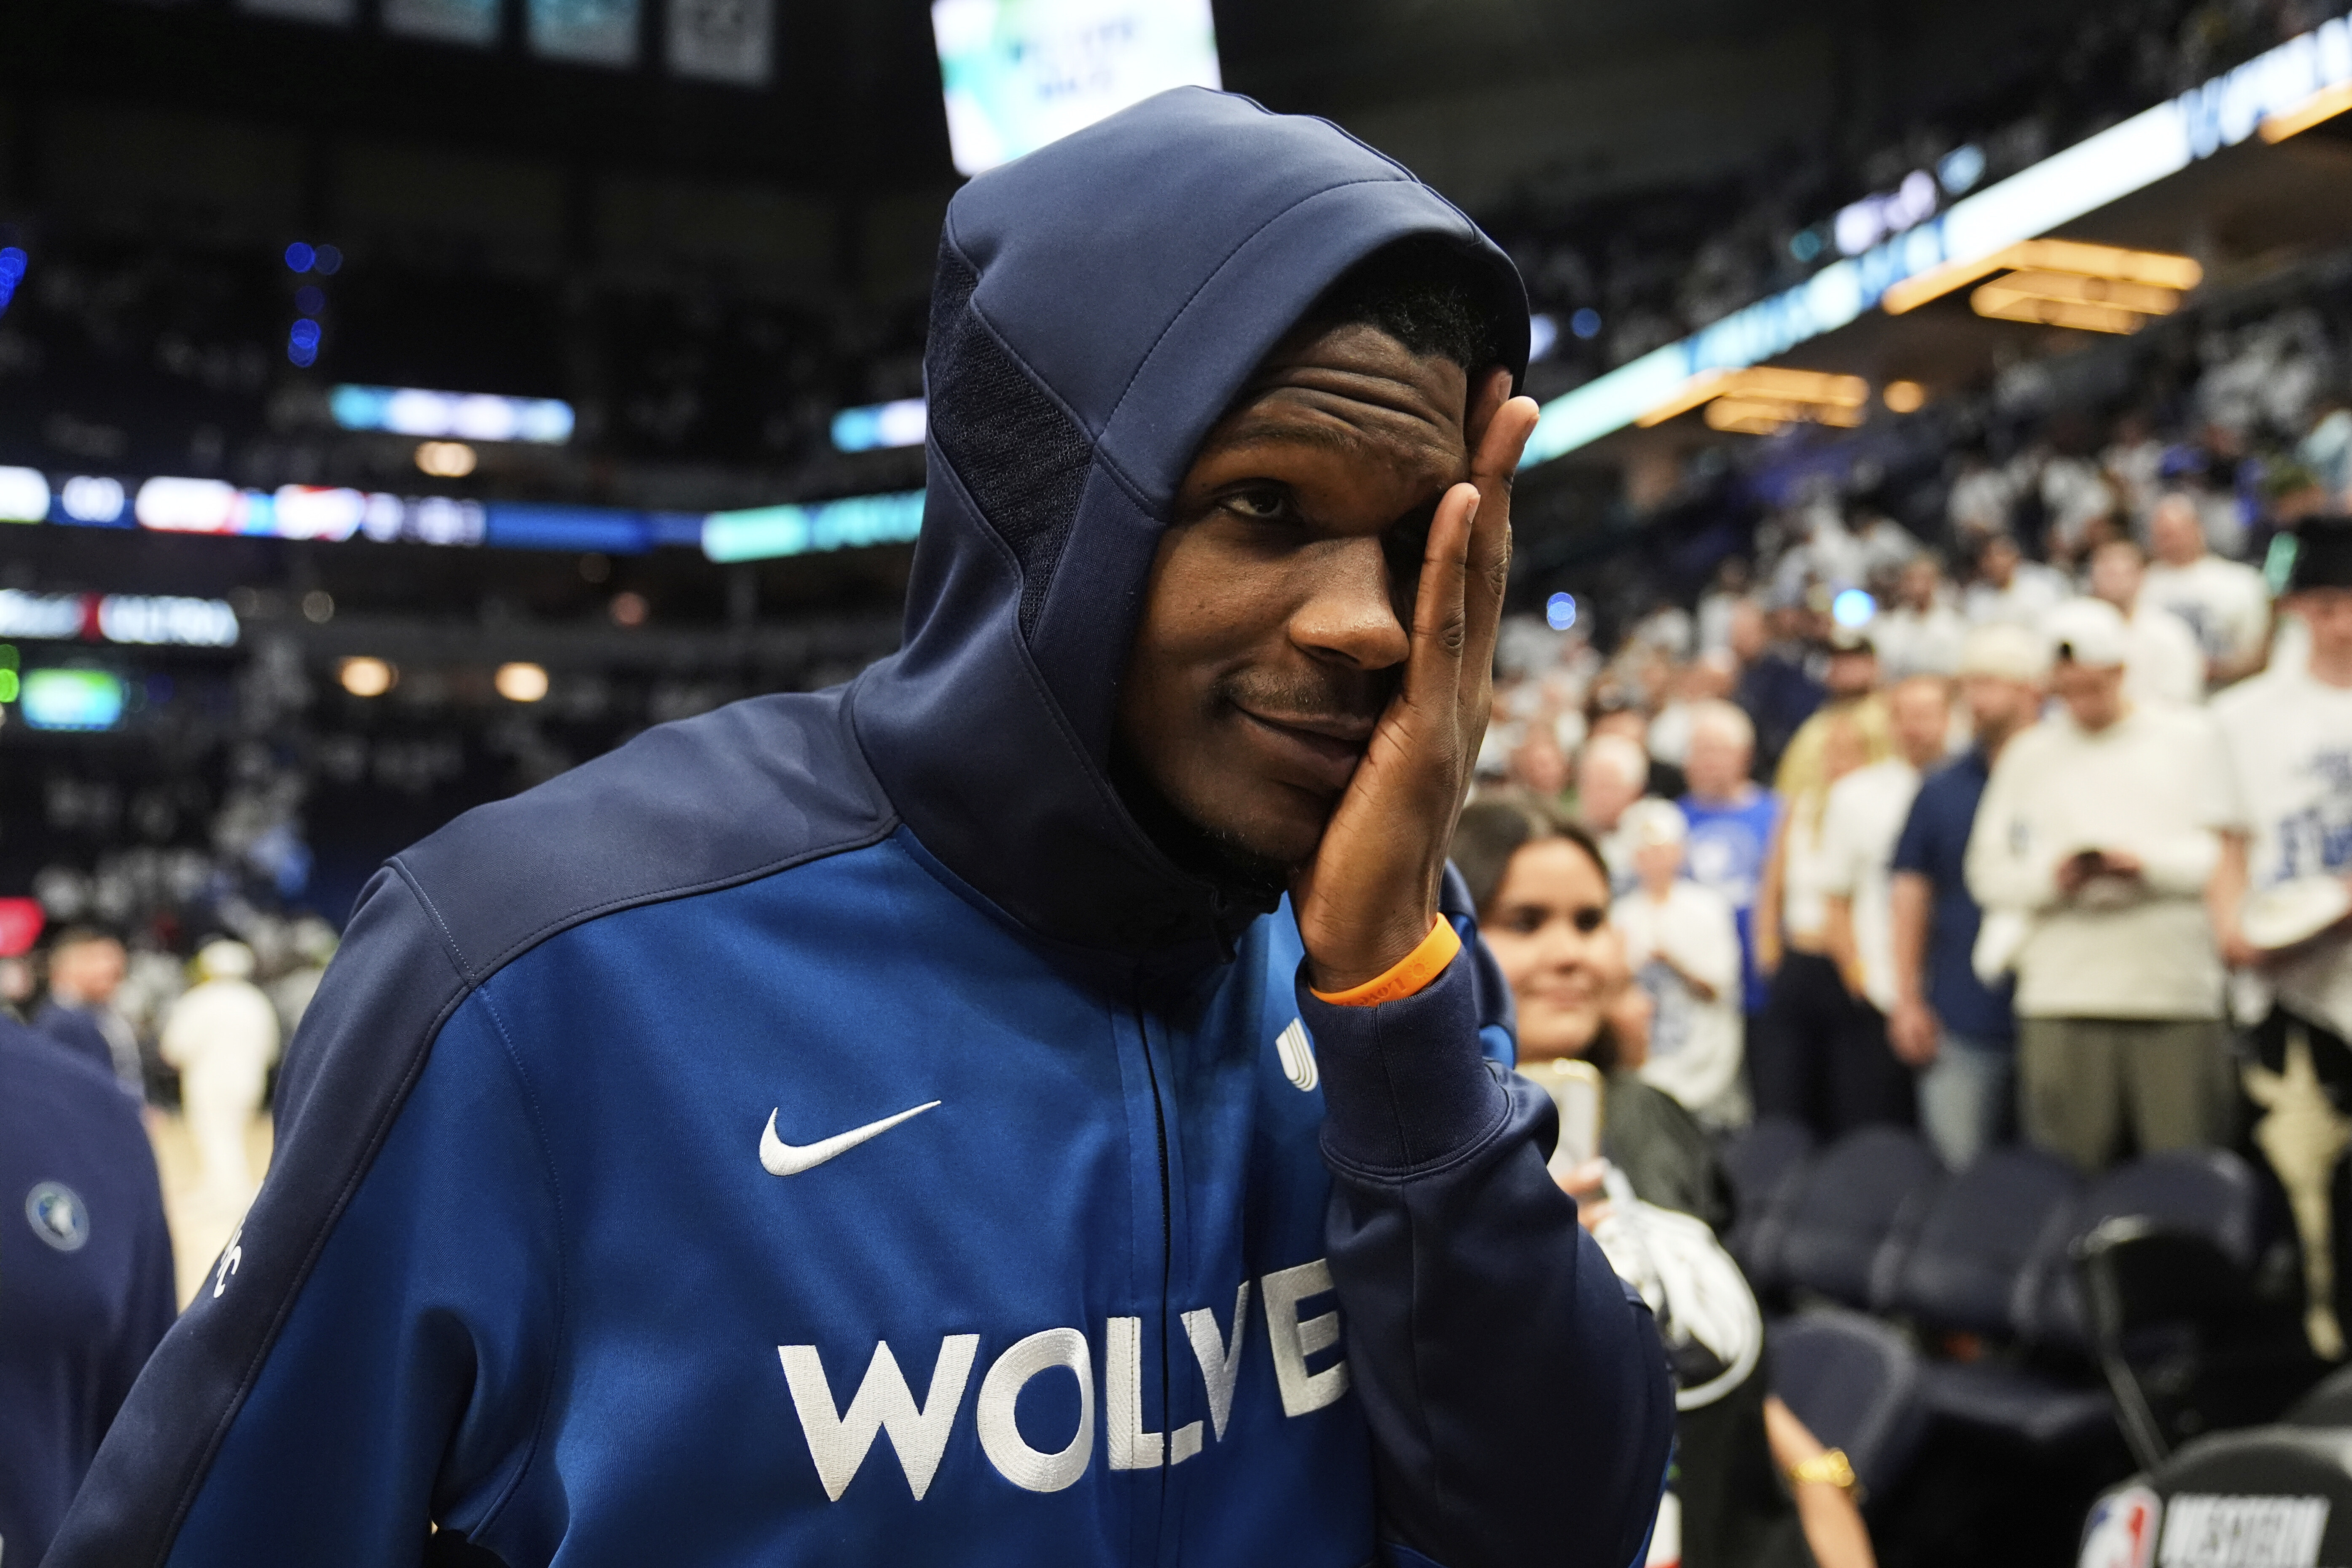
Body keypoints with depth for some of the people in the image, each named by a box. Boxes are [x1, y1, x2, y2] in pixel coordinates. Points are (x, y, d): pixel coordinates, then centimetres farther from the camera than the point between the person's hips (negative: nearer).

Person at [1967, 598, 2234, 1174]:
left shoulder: (2190, 738, 9)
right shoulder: (2029, 754, 14)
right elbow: (1988, 872, 10)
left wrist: (2147, 863, -12)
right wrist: (2052, 876, -8)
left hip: (2178, 997, -1)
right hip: (2061, 1001, 1)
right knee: (2066, 1181, 0)